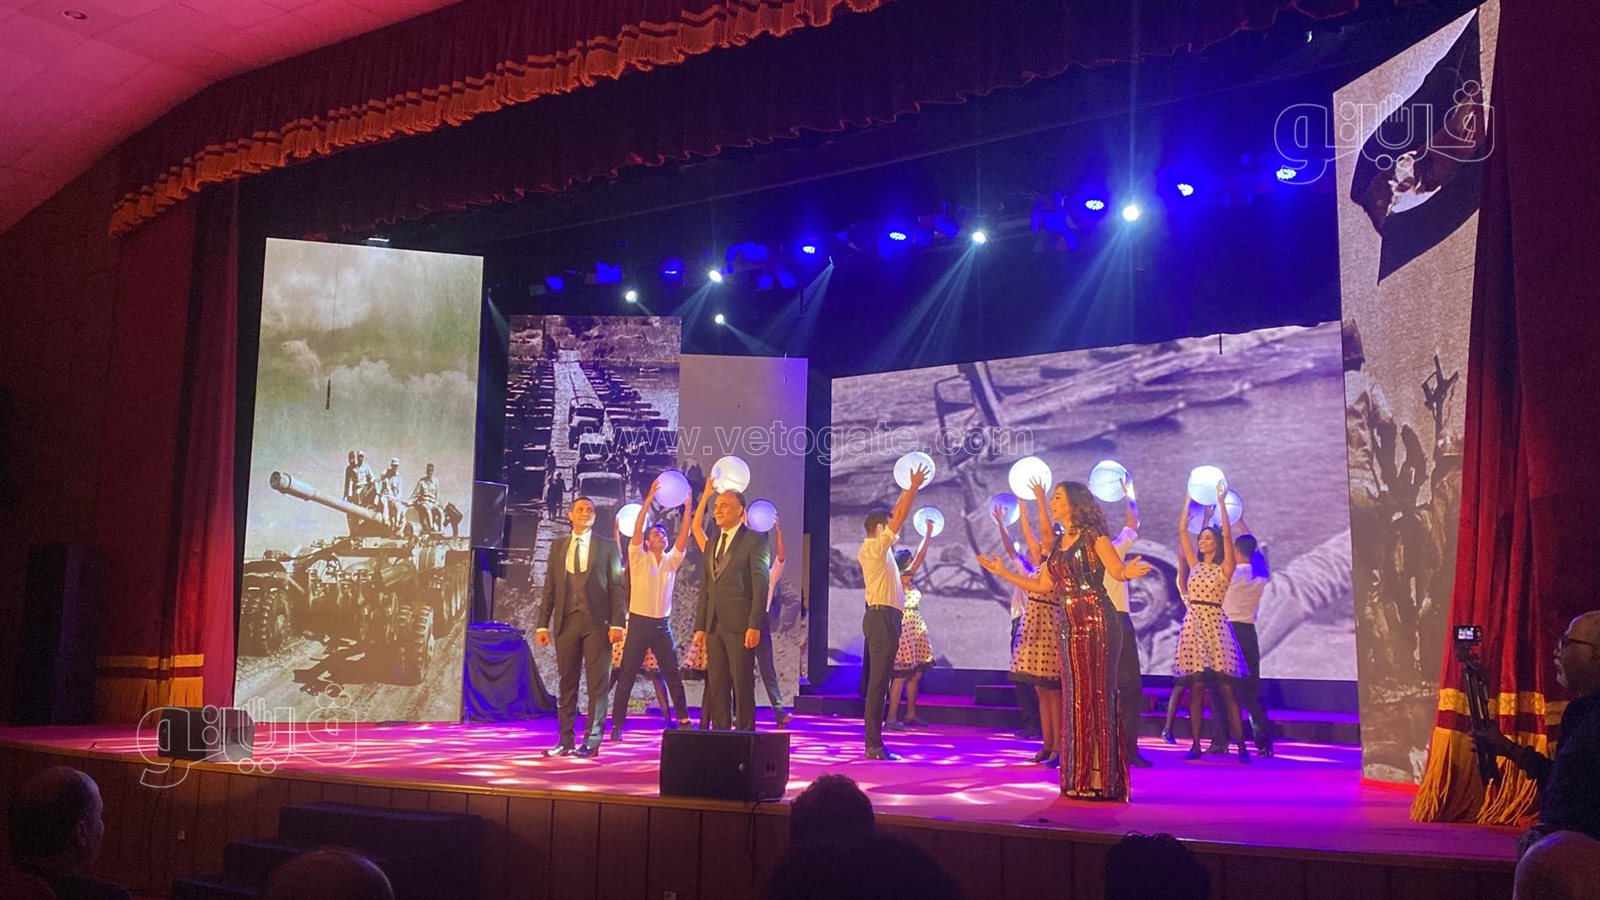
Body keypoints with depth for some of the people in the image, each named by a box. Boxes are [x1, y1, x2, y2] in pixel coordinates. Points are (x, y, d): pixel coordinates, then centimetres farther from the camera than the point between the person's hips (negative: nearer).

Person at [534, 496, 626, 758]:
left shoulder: (607, 547, 6)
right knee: (567, 684, 5)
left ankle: (592, 741, -1)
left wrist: (617, 623, -9)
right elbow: (550, 587, 12)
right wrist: (543, 624, 4)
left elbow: (616, 587, 1)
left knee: (598, 684, -4)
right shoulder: (557, 546, 14)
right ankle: (566, 741, 9)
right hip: (566, 621, 3)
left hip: (597, 622, -3)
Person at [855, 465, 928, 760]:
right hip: (883, 617, -11)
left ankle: (874, 741, 12)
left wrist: (909, 490, 26)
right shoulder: (876, 547, -8)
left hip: (881, 617, 11)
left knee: (879, 680, 10)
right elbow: (899, 519, -10)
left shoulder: (873, 548, 18)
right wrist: (913, 488, -2)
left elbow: (893, 517, 25)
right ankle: (874, 745, -13)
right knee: (879, 680, -12)